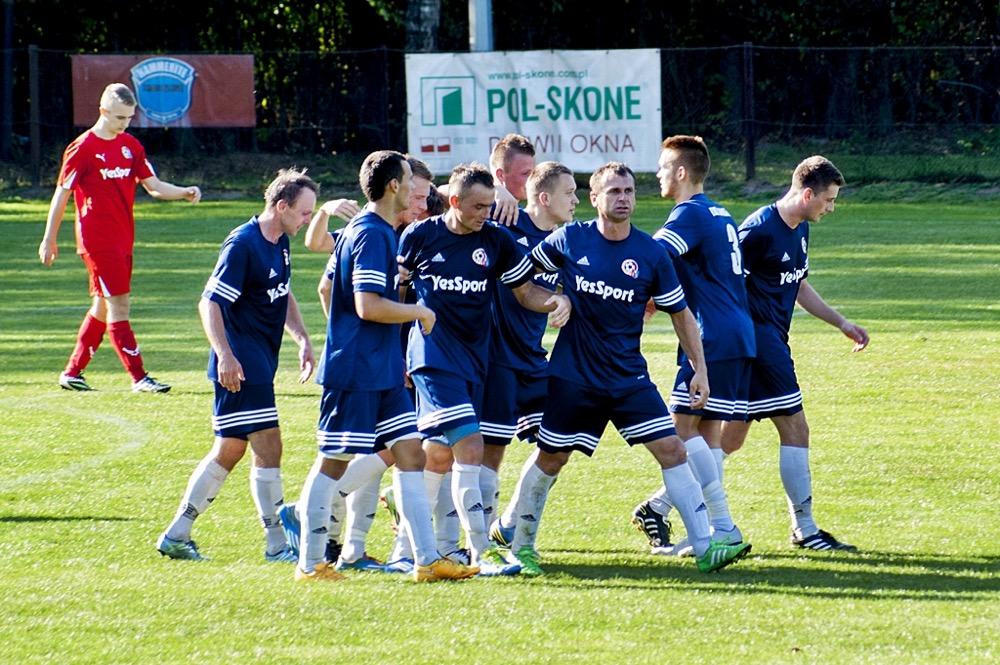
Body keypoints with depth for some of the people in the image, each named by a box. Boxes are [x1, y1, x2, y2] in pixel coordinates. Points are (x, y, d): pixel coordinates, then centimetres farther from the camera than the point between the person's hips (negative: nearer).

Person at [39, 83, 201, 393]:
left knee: (103, 306, 12)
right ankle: (138, 377, -10)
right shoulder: (83, 149, -10)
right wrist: (49, 240, -3)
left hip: (123, 239, 7)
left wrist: (184, 192, -10)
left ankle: (72, 372, 22)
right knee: (118, 305, -9)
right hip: (97, 240, -7)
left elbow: (153, 186, 9)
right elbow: (62, 195, -5)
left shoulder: (131, 146, 9)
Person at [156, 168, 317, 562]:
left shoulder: (280, 243, 12)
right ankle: (277, 545, -2)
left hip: (261, 364, 10)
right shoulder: (243, 244, -16)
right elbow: (210, 303, -19)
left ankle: (176, 536, 19)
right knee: (268, 448, -8)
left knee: (229, 450, 13)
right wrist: (224, 355, -28)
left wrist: (302, 339, 15)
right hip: (242, 367, -10)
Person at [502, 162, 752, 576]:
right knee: (550, 459, 5)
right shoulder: (570, 240, -5)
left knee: (672, 450, -8)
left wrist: (699, 369, 3)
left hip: (629, 377, 1)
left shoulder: (651, 255, -3)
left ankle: (705, 547, -8)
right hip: (573, 375, -1)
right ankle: (520, 545, 23)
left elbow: (680, 313, 6)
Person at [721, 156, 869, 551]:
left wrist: (841, 324, 25)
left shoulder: (800, 229, 14)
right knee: (795, 429, -7)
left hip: (773, 339, 10)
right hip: (757, 337, -10)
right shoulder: (759, 230, -16)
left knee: (731, 437, 12)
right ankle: (804, 529, -1)